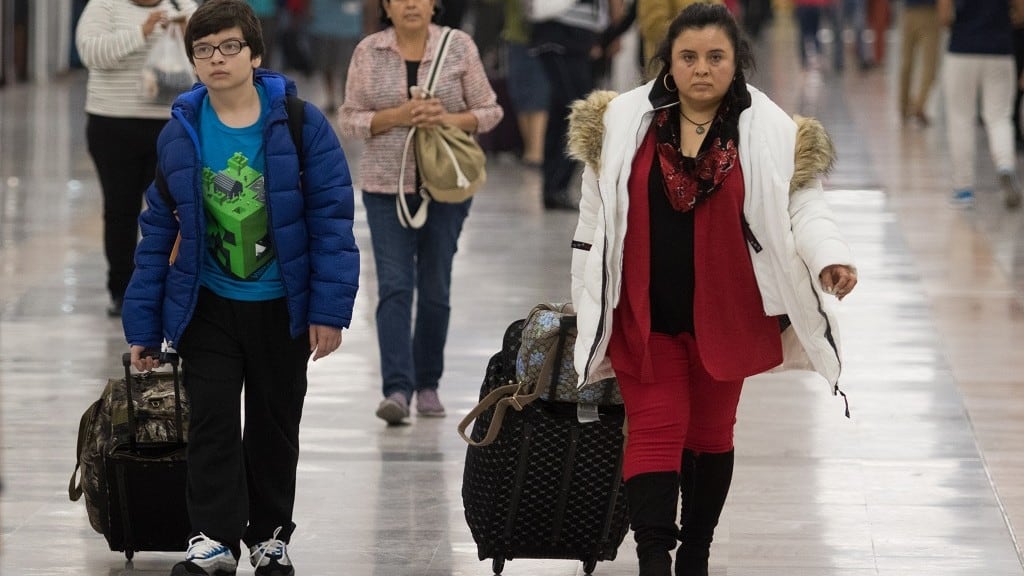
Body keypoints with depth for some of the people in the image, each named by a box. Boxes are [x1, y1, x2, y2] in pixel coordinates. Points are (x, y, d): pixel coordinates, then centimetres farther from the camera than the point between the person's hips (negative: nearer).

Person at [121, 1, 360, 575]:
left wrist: (329, 309, -13)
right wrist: (143, 324, 1)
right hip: (208, 305, 1)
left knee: (275, 425, 12)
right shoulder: (181, 133, -4)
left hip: (281, 306, -1)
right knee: (213, 423, -1)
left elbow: (331, 218, -9)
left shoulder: (300, 124, -11)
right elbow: (159, 230, 1)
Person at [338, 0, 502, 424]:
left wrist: (448, 119, -14)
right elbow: (349, 120, 1)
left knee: (435, 288, 7)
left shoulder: (458, 47, 2)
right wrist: (397, 115, -15)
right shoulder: (369, 52, 1)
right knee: (394, 287, -9)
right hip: (387, 186, -1)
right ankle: (397, 389, -15)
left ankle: (427, 383, 21)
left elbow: (489, 111, 5)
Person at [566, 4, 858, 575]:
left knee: (711, 434, 15)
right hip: (644, 315, -1)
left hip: (724, 314, 1)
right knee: (656, 431, -7)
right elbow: (596, 215, 6)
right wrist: (590, 300, 10)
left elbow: (803, 205, -6)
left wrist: (829, 257, -26)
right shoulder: (623, 122, -3)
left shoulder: (772, 133, -7)